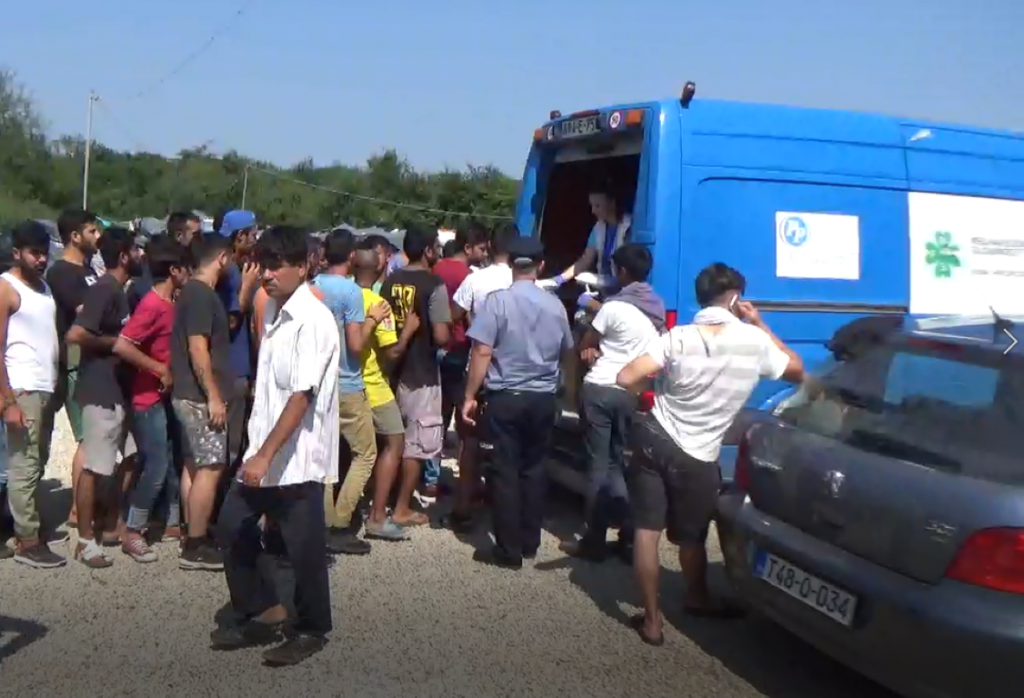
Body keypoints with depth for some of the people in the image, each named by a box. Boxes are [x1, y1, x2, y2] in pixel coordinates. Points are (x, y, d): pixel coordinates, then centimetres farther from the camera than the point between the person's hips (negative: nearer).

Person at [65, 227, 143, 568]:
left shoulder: (118, 290, 12)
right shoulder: (103, 290, -16)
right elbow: (75, 335, -25)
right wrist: (113, 343, -14)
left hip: (118, 390, 10)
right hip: (100, 392, -10)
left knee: (125, 460, 17)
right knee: (95, 467, -2)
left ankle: (108, 527, 28)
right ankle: (86, 541, 7)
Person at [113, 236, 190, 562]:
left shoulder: (170, 303, 8)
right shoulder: (152, 305, -20)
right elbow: (121, 346, -29)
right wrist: (160, 369, -21)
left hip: (167, 396, 9)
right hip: (149, 398, -9)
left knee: (174, 461, 14)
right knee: (156, 467, -5)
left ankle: (173, 523, 26)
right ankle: (132, 533, 6)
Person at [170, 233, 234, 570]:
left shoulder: (193, 291, 14)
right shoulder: (201, 294, -17)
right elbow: (198, 349, -22)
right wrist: (214, 397, -21)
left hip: (191, 395, 10)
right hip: (201, 397, -10)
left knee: (194, 464, 13)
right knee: (210, 467, -7)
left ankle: (194, 536, 21)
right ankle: (195, 547, -3)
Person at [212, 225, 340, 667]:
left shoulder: (313, 321, -18)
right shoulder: (272, 311, 7)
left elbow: (301, 397, -22)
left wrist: (266, 455, -25)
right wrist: (258, 451, 16)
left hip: (297, 458, -8)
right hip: (264, 449, 8)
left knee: (303, 547, 5)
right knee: (233, 529, 13)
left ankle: (310, 630, 23)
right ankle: (261, 613, 29)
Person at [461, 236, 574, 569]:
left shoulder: (497, 301, -10)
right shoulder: (555, 305, 4)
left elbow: (482, 353, -13)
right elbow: (567, 352, 17)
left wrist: (469, 397, -7)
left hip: (505, 397, -4)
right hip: (543, 398, 4)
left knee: (505, 471, 2)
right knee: (534, 469, 14)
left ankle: (509, 550, 5)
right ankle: (530, 542, 22)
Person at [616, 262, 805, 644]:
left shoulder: (678, 337, -9)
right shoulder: (754, 341, -8)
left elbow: (626, 378, -16)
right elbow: (797, 370, 11)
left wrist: (655, 387, 5)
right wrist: (760, 324, 13)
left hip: (653, 439, 0)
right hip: (696, 458, 0)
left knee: (647, 531, 8)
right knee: (691, 538, 19)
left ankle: (651, 620, 13)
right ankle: (697, 598, 44)